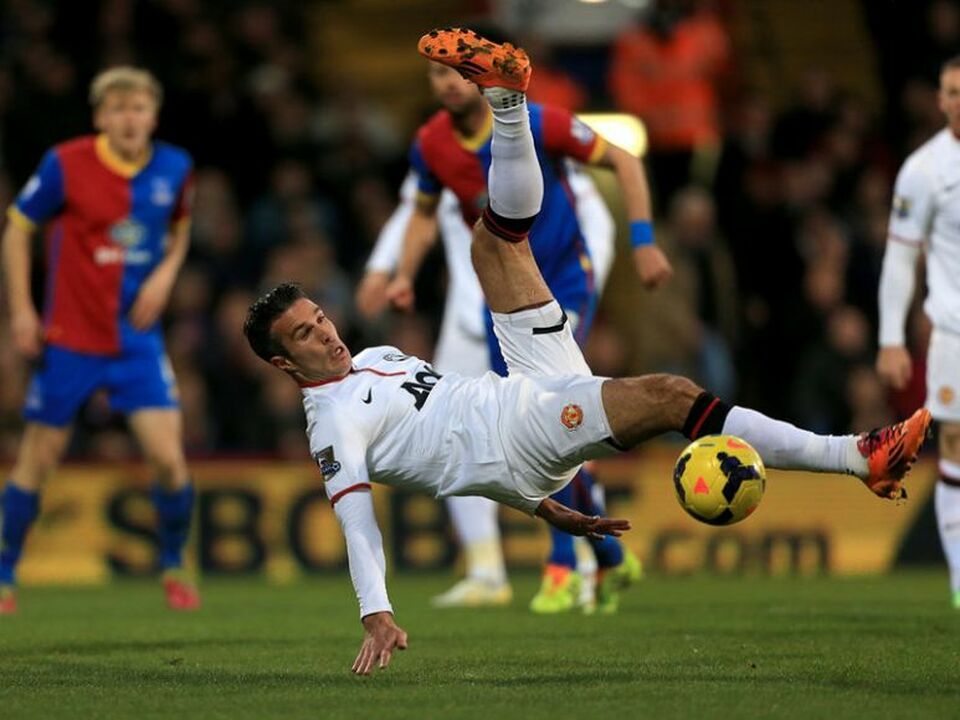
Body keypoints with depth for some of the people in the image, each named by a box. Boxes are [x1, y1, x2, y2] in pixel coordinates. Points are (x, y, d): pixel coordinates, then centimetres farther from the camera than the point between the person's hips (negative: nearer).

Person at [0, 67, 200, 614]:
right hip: (70, 338, -2)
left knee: (169, 457, -10)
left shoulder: (174, 168, -2)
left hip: (138, 338, 2)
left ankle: (174, 568, 13)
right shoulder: (66, 165, -12)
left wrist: (166, 272, -1)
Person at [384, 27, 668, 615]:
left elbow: (623, 162, -9)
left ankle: (564, 566, -14)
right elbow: (424, 213, 14)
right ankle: (612, 559, 23)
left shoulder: (536, 124, -19)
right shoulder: (430, 146, -5)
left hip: (566, 285, -5)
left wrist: (644, 241, -17)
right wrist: (406, 274, -1)